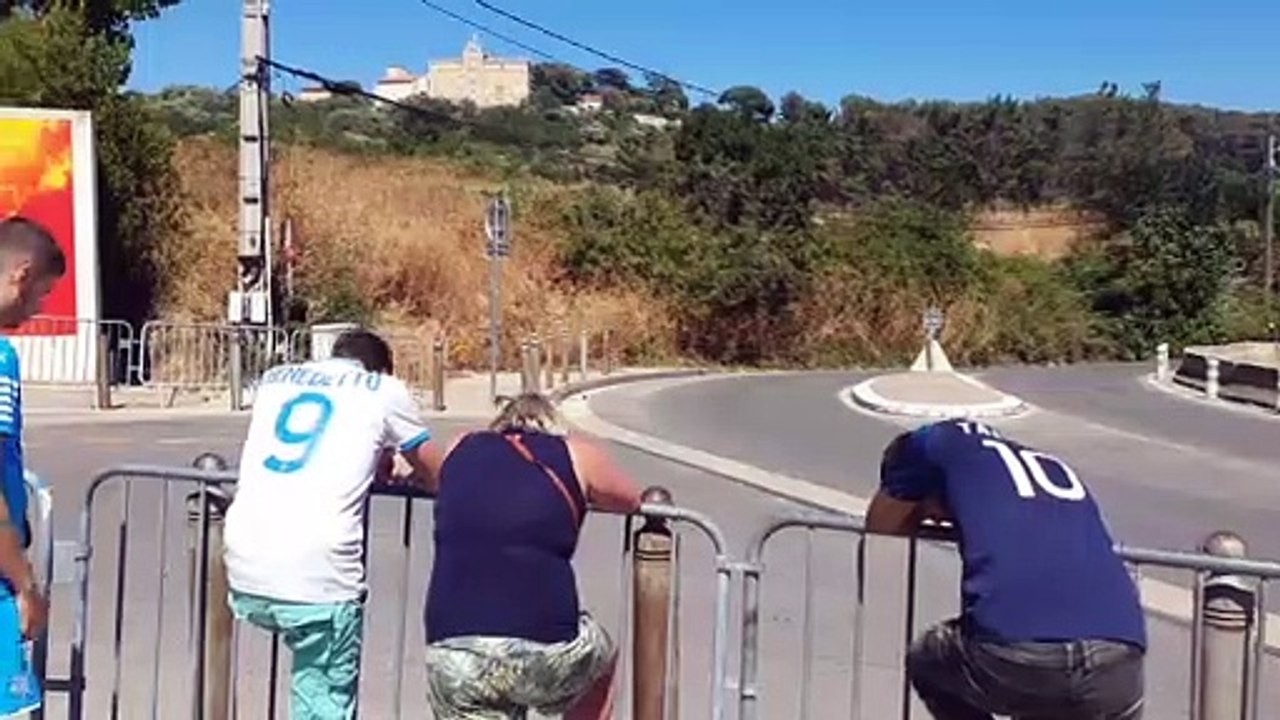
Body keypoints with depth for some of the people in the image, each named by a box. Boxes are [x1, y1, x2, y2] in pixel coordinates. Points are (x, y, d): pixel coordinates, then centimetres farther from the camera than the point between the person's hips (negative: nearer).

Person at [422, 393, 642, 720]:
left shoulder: (461, 452, 17)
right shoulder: (575, 456, 10)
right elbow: (631, 500, 27)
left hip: (451, 651, 2)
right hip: (543, 648, -2)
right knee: (601, 655, 31)